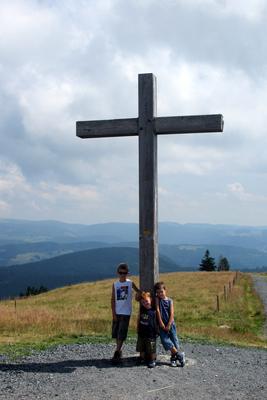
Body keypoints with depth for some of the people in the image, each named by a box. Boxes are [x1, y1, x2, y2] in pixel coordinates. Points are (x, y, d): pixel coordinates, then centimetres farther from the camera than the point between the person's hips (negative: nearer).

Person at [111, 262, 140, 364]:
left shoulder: (130, 283, -2)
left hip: (126, 312, -3)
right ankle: (119, 351, 20)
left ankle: (116, 353, -7)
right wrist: (113, 313, -2)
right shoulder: (115, 284, 3)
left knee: (122, 333, -7)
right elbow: (113, 300, 3)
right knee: (116, 332, 7)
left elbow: (139, 292, 12)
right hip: (117, 312, 3)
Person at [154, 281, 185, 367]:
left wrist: (169, 325, -10)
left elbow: (172, 314, -3)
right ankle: (179, 354, -2)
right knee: (165, 341, -11)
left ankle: (174, 357, 12)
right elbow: (157, 310, -3)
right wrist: (161, 322, -10)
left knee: (174, 340, 0)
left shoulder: (170, 301, 2)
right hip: (162, 324, 0)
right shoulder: (157, 299, 4)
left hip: (170, 324, 0)